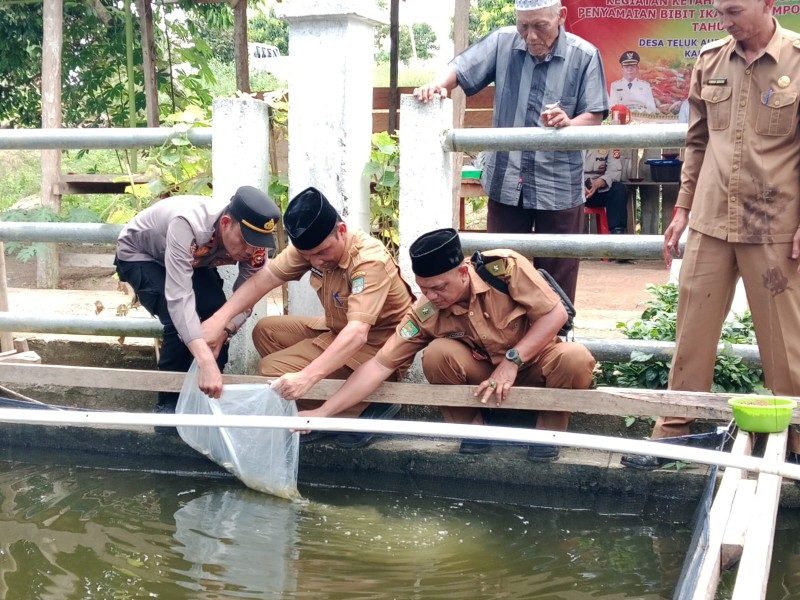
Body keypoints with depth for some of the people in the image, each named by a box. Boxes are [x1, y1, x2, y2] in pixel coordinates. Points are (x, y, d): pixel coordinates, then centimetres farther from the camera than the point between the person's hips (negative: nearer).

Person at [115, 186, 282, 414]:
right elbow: (179, 297, -51)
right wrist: (206, 361, -59)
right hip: (139, 255, -5)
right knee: (178, 321, -25)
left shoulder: (253, 244, -27)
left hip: (192, 260, 5)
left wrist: (224, 331, -40)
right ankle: (169, 402, -6)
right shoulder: (187, 225, -45)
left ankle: (211, 390, 6)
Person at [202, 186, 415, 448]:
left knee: (272, 369, -14)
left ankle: (363, 409, -8)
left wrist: (307, 377, -52)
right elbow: (266, 277, -11)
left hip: (378, 347, -8)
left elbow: (357, 333, -42)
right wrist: (219, 318, -23)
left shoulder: (370, 261, -31)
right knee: (266, 330, 7)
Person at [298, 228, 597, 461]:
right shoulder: (426, 313, -20)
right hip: (485, 374, 1)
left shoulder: (505, 266, -26)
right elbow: (379, 365, -21)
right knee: (437, 353, -29)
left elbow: (555, 313, -20)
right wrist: (323, 412, -29)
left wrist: (512, 360, -28)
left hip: (534, 362, -1)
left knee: (576, 359, -34)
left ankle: (548, 431, -6)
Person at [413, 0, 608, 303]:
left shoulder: (584, 55, -6)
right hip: (506, 180, 2)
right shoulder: (502, 42, -1)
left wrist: (569, 123, -29)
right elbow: (459, 69, -1)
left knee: (557, 278, 8)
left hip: (559, 185, -2)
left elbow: (594, 116, -7)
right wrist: (437, 84, -23)